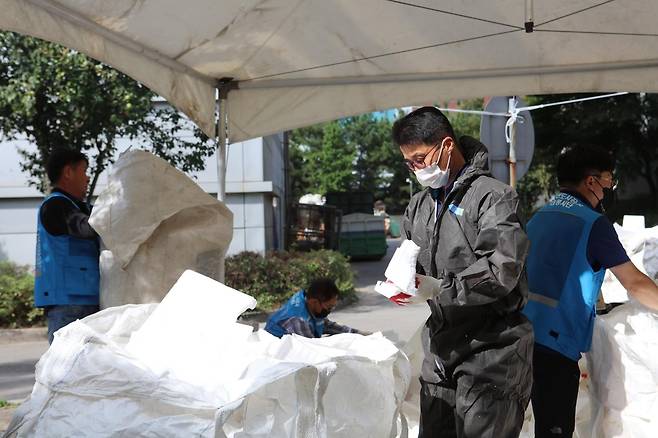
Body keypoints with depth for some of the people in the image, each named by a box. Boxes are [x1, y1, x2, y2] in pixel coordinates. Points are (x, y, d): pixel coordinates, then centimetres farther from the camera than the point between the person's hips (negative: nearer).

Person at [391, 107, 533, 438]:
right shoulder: (419, 206, 13)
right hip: (441, 348, 7)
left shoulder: (493, 197, -10)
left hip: (489, 349, -7)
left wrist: (440, 288, -21)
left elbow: (501, 271, -20)